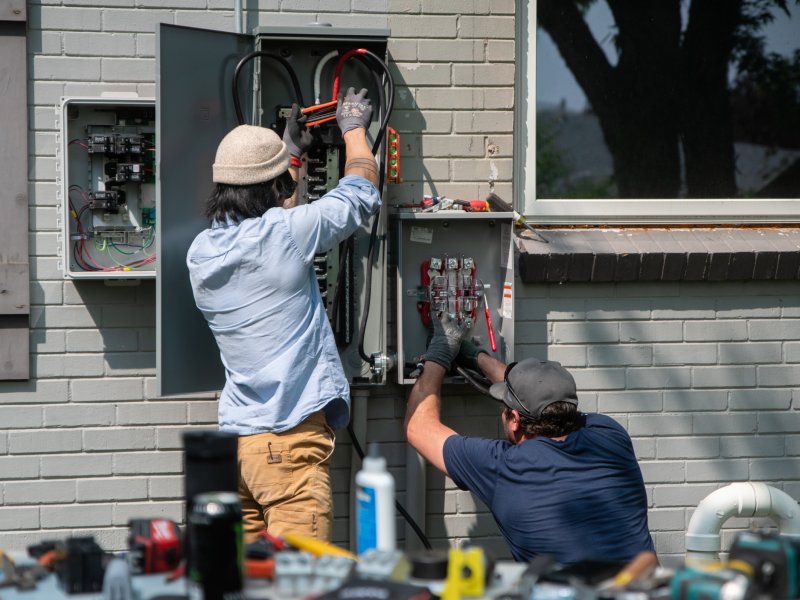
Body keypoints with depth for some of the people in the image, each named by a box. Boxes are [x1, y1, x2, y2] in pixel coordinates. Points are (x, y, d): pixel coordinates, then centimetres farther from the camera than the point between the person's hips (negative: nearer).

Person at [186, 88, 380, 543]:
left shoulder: (201, 252, 9)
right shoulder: (284, 235, -11)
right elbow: (361, 192, 5)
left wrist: (293, 154, 41)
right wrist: (354, 128, 23)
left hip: (236, 436, 8)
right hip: (290, 438, -8)